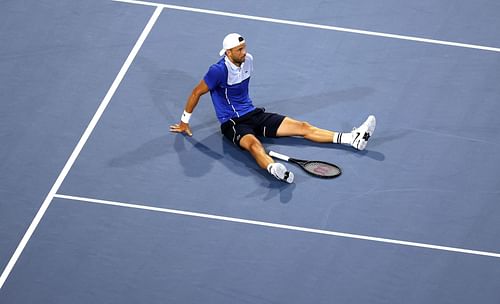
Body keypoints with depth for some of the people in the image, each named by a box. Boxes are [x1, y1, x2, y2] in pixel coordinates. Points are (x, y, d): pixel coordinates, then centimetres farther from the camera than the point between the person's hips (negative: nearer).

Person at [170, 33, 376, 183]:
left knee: (302, 127, -1)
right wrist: (184, 122, -4)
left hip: (253, 114, 8)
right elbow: (197, 92, -11)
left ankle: (354, 139, -5)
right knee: (254, 144, -42)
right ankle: (274, 169, -76)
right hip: (233, 123, -8)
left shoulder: (248, 60, 3)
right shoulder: (219, 70, -19)